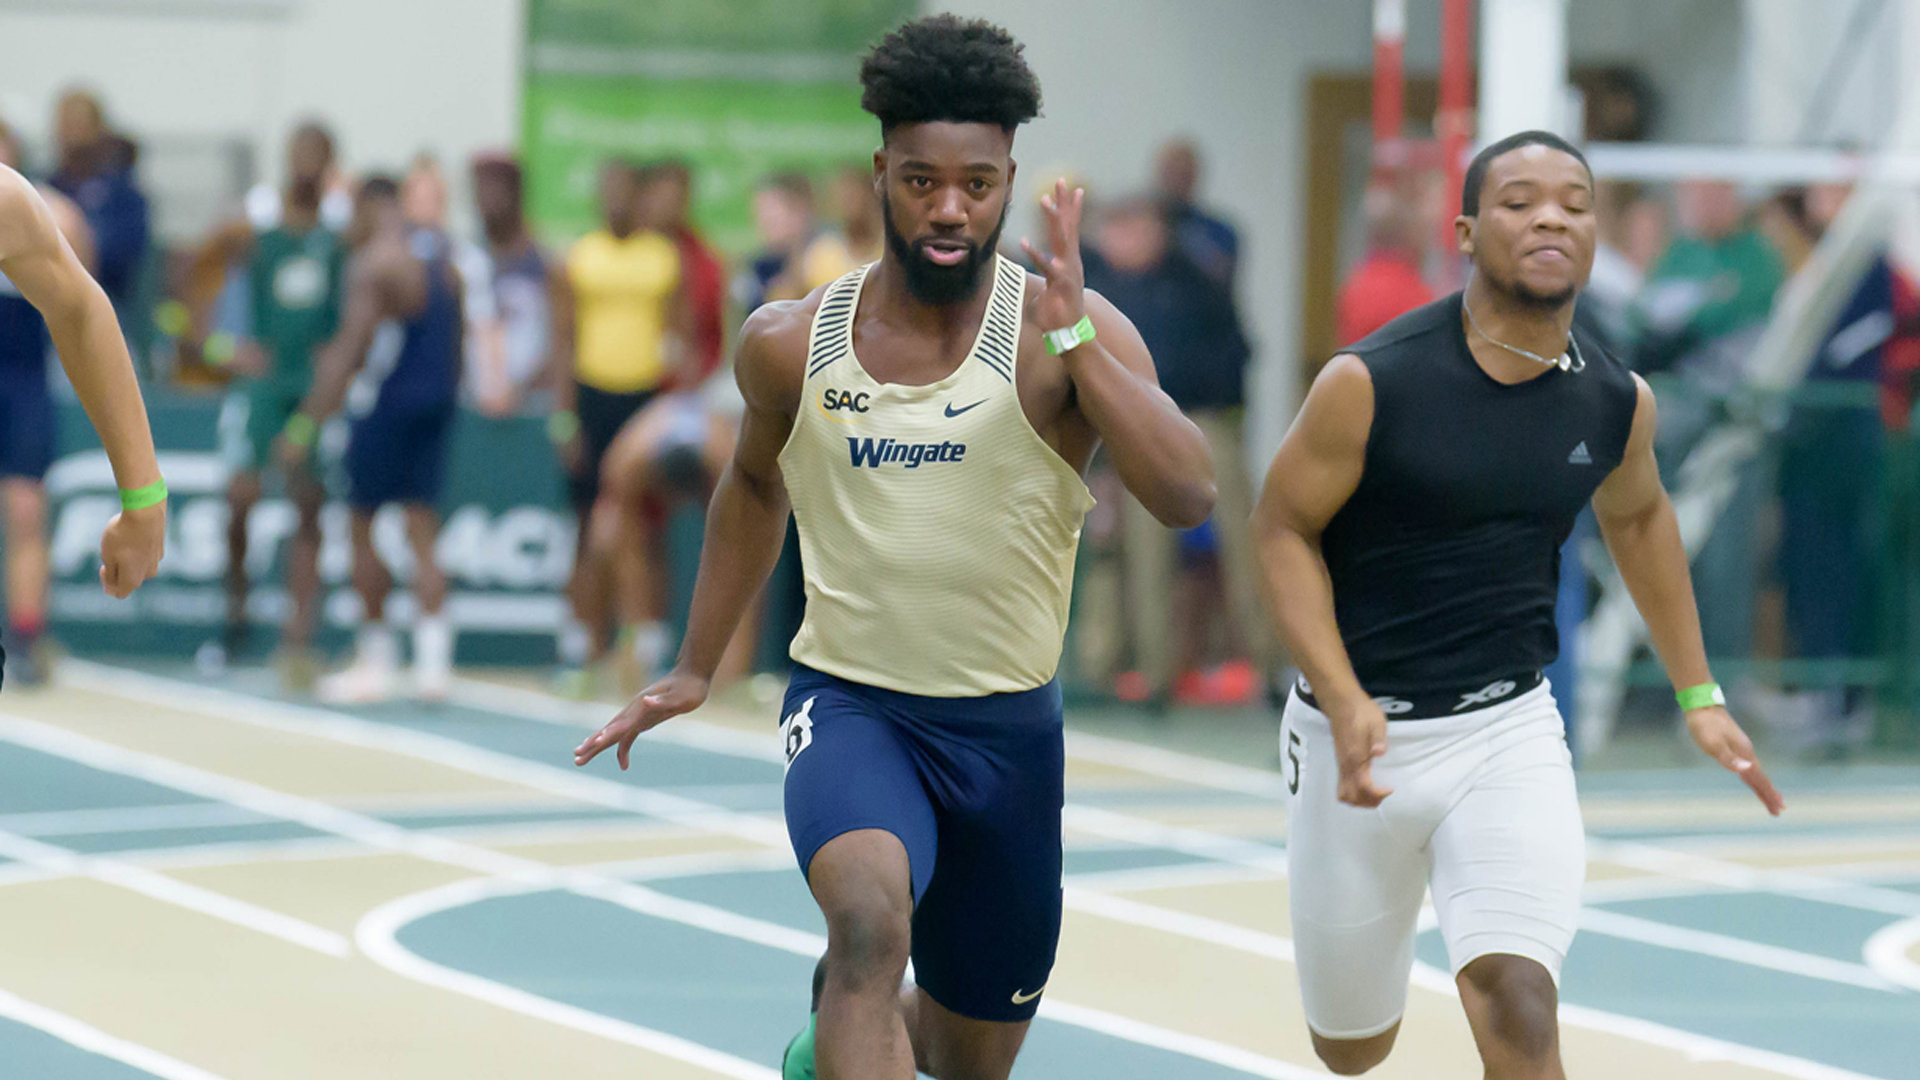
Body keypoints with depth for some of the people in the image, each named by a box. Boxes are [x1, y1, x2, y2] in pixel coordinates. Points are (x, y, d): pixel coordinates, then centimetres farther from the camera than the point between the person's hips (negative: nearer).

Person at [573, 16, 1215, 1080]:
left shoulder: (1066, 332, -11)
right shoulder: (789, 345, -3)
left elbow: (1189, 496, -25)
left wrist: (1071, 332, -30)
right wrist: (695, 669, 22)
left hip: (1007, 725, 1)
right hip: (850, 703, -1)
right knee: (871, 914, -35)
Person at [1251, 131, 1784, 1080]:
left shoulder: (1616, 403, -2)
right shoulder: (1373, 383, -16)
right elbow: (1283, 528, -8)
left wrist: (1697, 694, 20)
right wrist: (1344, 703, -20)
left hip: (1511, 727, 2)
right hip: (1363, 733, -2)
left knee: (1518, 1002, -22)